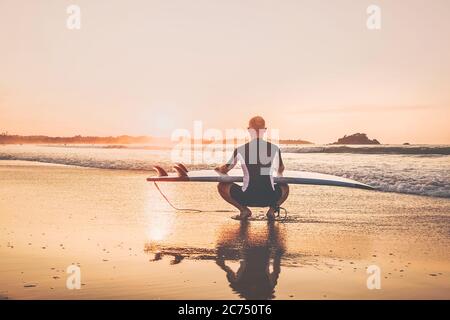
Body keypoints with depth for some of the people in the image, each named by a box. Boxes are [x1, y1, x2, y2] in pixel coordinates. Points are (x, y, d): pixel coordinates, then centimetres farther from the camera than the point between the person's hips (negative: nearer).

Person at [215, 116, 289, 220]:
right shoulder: (274, 149, 2)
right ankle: (272, 209, 10)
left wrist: (218, 168, 37)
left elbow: (225, 170, 12)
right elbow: (280, 171, 23)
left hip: (247, 198, -2)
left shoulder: (240, 150, -3)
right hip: (269, 198, 2)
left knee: (222, 186, 19)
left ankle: (244, 209, 7)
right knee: (285, 187, 33)